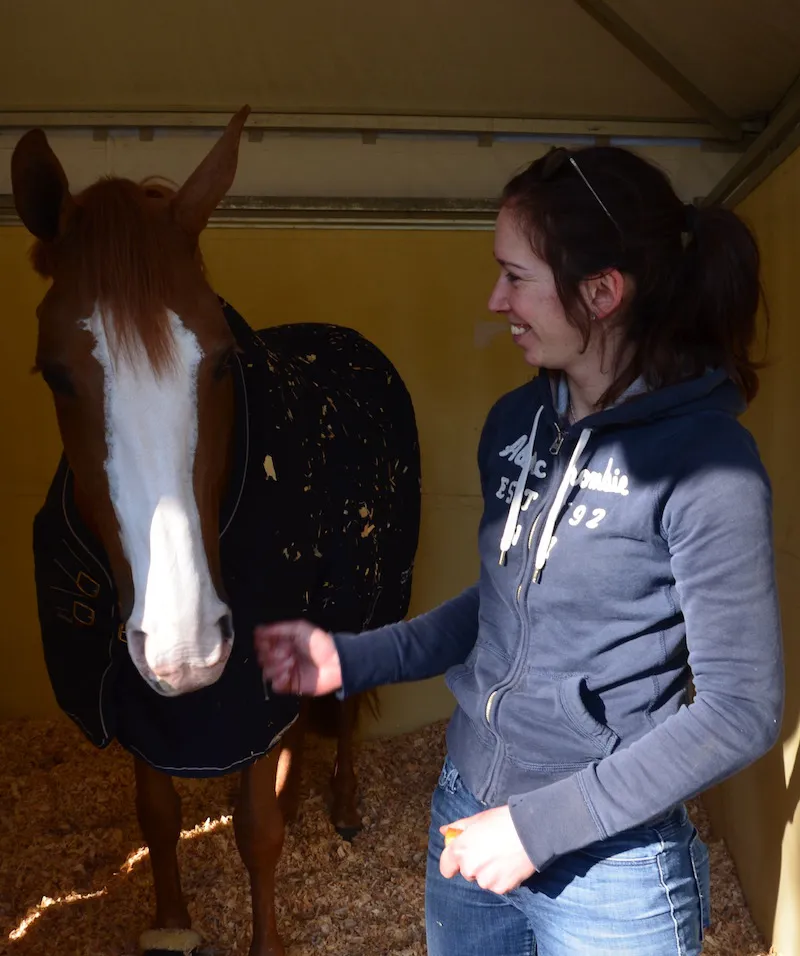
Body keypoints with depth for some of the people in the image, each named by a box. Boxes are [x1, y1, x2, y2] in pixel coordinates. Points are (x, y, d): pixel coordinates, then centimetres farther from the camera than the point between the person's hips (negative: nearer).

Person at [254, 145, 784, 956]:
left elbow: (741, 710, -18)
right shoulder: (517, 422, -1)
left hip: (609, 874, -6)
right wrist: (350, 660, 2)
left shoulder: (704, 460, -20)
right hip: (467, 819, 6)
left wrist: (539, 825, -18)